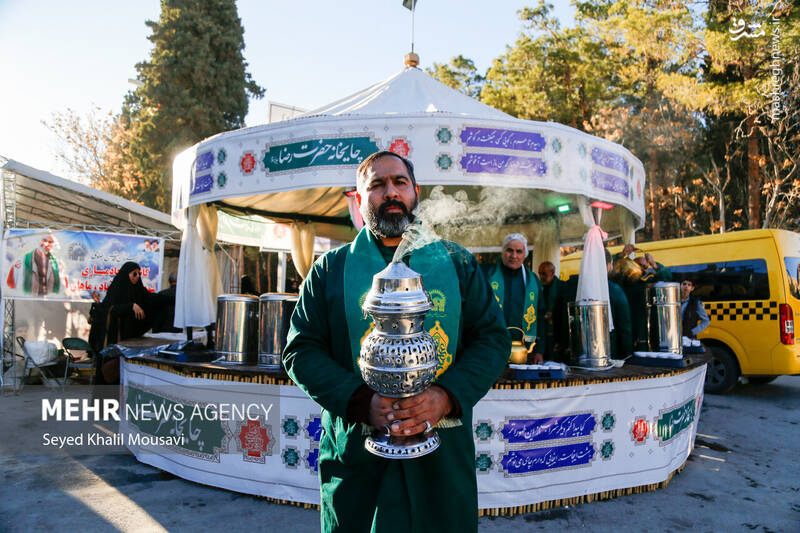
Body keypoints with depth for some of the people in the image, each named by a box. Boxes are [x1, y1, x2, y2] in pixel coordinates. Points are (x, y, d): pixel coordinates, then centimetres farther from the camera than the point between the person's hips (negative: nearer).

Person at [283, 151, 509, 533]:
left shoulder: (457, 263, 5)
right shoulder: (330, 269, 3)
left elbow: (493, 339, 2)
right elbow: (301, 350, 0)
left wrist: (446, 396, -15)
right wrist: (362, 402, -16)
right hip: (355, 455, 0)